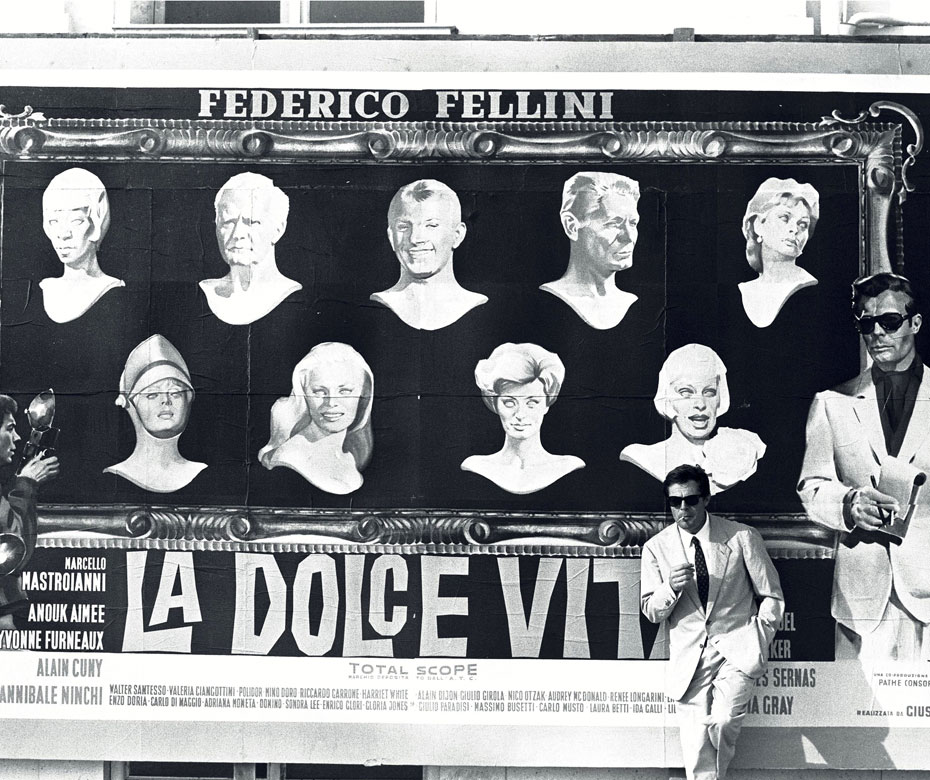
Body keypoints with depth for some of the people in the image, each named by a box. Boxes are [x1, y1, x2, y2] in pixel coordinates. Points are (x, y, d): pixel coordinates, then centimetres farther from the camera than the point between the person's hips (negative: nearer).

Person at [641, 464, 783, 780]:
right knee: (696, 748, -6)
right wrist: (671, 588, -14)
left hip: (737, 648, -2)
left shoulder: (742, 537, -1)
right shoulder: (656, 547, 3)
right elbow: (651, 612, 7)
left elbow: (771, 597, 7)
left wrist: (757, 643, -4)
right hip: (689, 656, 2)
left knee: (722, 720, -23)